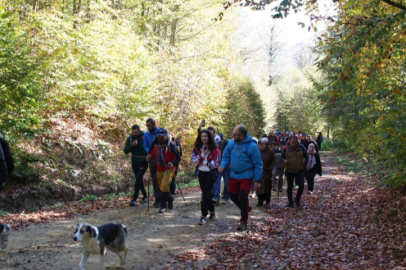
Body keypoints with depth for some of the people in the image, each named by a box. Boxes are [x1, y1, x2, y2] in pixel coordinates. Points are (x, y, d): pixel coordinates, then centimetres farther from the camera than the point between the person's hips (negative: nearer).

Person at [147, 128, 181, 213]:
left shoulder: (171, 144, -14)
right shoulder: (155, 144, 1)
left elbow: (178, 157, -12)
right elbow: (152, 153, 13)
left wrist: (173, 163, -31)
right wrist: (149, 157, -10)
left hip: (169, 168, -6)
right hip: (159, 168, 6)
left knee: (164, 186, -16)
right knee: (161, 186, 16)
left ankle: (163, 205, -4)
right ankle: (170, 198, 42)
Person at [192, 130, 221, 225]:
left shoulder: (215, 150, -10)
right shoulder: (197, 148, 4)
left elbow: (215, 164, -15)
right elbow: (194, 160, -5)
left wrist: (203, 162, -10)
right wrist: (202, 154, -17)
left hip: (211, 174, -5)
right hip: (201, 173, 5)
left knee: (205, 193, -15)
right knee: (206, 193, 15)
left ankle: (203, 216, -14)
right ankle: (212, 212, 33)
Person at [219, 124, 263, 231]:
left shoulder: (252, 147, -20)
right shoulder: (231, 143, -5)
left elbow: (258, 164, -13)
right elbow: (226, 156, 10)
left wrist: (257, 180, -13)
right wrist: (223, 165, -10)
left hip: (246, 177, -6)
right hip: (234, 175, 6)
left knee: (243, 198, -7)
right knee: (233, 196, 13)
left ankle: (243, 221, 8)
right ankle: (245, 209, 41)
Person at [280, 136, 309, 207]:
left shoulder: (301, 148, -1)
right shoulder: (286, 149, -2)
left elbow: (306, 157, 7)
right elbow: (281, 157, 5)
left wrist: (304, 166, -3)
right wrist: (284, 160, -18)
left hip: (300, 170, 0)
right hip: (289, 171, 0)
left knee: (301, 185, -11)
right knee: (290, 187, 7)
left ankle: (297, 199, 11)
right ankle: (290, 202, 20)